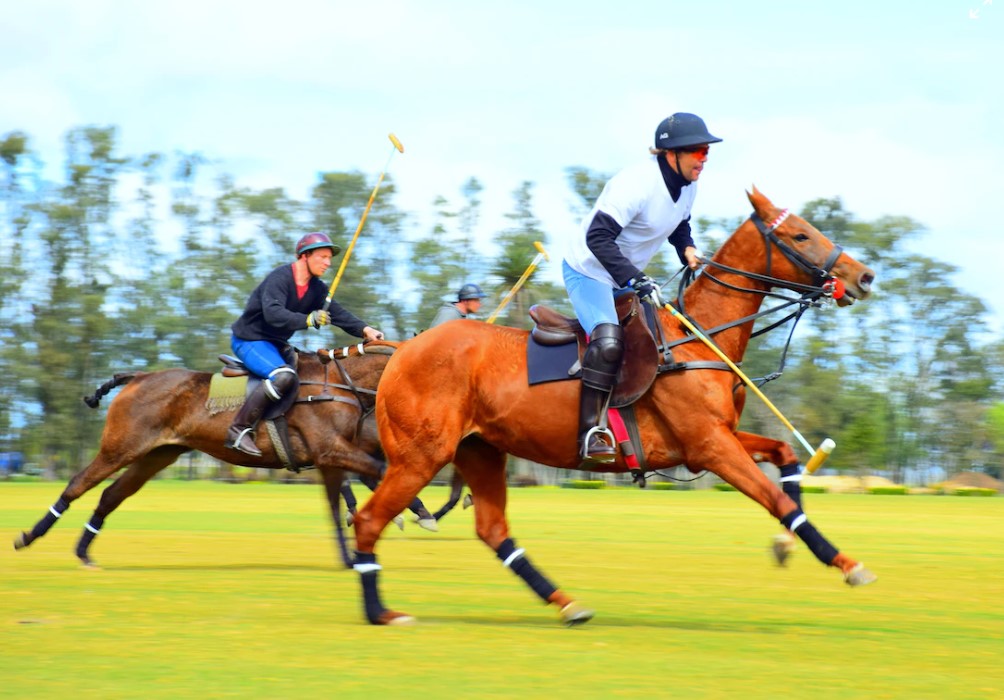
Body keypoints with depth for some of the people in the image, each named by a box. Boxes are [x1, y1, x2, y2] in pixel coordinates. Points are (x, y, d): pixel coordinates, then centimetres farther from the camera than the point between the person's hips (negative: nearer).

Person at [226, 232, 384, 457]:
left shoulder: (317, 288, 7)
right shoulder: (279, 278, -20)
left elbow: (336, 313, 1)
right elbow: (273, 313, -35)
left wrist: (364, 330, -16)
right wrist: (308, 320, -47)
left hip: (277, 344, 10)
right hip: (249, 339, -10)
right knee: (283, 376, -32)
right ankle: (240, 430, -31)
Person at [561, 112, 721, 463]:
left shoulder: (687, 184, -2)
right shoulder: (637, 183, -30)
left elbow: (679, 225, 16)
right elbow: (598, 237, -35)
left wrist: (688, 249, -6)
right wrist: (634, 279, -43)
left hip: (626, 277, 10)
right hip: (589, 272, -10)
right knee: (608, 340, -29)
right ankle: (590, 431, -27)